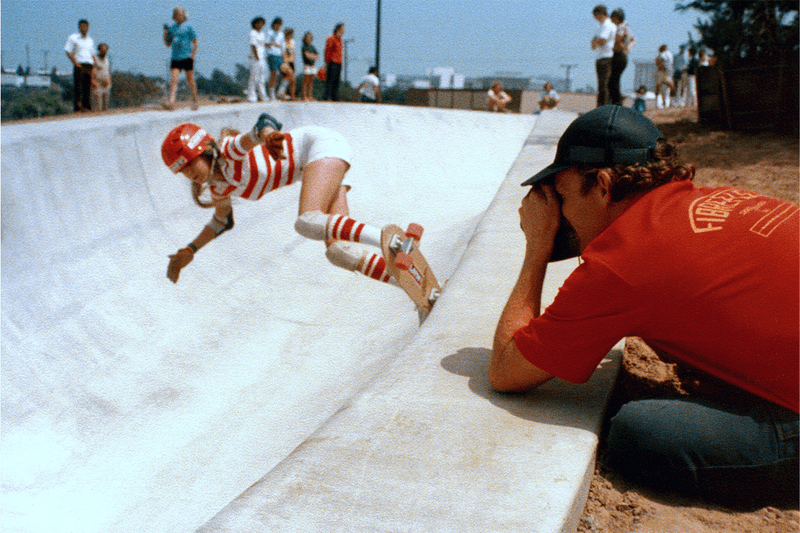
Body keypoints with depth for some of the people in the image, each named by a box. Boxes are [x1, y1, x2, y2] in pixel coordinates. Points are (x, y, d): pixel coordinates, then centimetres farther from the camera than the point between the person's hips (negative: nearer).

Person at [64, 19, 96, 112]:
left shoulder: (90, 40, 21)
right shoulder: (73, 38, 5)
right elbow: (68, 52, 0)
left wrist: (94, 66, 11)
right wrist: (75, 62, -13)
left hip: (89, 65, 5)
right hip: (79, 65, -5)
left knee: (88, 87, 2)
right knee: (78, 87, -10)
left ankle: (88, 107, 3)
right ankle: (78, 107, -13)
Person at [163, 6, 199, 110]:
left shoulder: (188, 26, 2)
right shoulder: (171, 27, 14)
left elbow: (195, 42, 1)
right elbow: (168, 44, 18)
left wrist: (192, 55, -9)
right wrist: (166, 32, 3)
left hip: (186, 57, -4)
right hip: (175, 58, 4)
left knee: (190, 81, 2)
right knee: (173, 80, -9)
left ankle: (195, 101, 16)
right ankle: (171, 103, -18)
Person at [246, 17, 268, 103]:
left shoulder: (262, 33, 15)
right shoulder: (253, 33, -7)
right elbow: (253, 46, -12)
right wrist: (257, 57, -16)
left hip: (262, 58, 7)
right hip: (255, 58, -7)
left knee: (262, 77, 8)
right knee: (254, 77, -7)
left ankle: (262, 96, 13)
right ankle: (251, 96, -4)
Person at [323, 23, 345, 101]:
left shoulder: (340, 40, 19)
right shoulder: (331, 38, -7)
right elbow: (327, 52, -10)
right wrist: (327, 64, -13)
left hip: (338, 64, 8)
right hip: (332, 63, -8)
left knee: (336, 82, 7)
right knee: (330, 80, -9)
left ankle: (335, 98, 10)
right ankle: (326, 97, -9)